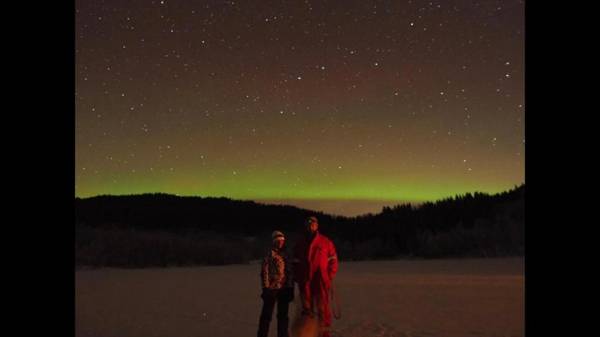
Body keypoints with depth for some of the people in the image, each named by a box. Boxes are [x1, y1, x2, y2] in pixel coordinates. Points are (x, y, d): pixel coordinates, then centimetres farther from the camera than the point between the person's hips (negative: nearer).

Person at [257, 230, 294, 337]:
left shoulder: (286, 254, 11)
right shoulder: (270, 254, -3)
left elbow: (290, 272, 13)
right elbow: (264, 271, -8)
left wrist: (291, 288, 10)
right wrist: (266, 287, -13)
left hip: (284, 289, 5)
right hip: (272, 288, -5)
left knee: (283, 315, 12)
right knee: (267, 314, 4)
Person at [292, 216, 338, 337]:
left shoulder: (326, 242, 1)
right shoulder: (300, 244, 10)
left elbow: (333, 259, 2)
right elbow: (296, 262, 16)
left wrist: (330, 276, -5)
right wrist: (297, 277, 8)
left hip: (321, 280, -3)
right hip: (305, 280, 3)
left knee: (323, 306, -3)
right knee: (307, 306, 10)